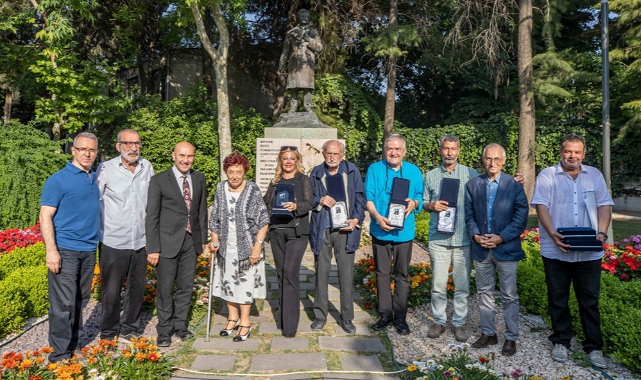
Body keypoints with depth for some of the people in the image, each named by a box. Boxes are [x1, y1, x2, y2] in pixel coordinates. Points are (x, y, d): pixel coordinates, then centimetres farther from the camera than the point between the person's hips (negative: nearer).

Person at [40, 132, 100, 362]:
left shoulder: (96, 178, 10)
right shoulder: (58, 180, -7)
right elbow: (45, 216, -10)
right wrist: (51, 250, -17)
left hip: (89, 250, 6)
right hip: (65, 250, -5)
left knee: (80, 301, 13)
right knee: (63, 304, -2)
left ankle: (72, 345, 26)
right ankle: (60, 355, 9)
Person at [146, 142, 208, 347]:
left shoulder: (199, 178, 7)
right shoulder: (159, 180, -7)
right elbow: (151, 217, -7)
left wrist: (203, 238, 10)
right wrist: (153, 248, -10)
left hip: (191, 241, 4)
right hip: (168, 242, -4)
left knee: (186, 286, 13)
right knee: (165, 289, 5)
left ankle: (180, 325, 29)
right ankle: (164, 330, 22)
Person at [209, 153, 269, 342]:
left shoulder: (253, 191, -11)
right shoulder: (220, 189, 1)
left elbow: (263, 221, -10)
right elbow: (214, 217, 10)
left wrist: (258, 245, -16)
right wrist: (214, 239, 1)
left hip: (246, 247, -4)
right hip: (226, 247, 4)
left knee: (245, 283, 3)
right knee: (228, 281, 13)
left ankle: (245, 323, 18)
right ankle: (233, 318, 32)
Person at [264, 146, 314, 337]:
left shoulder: (303, 180, 5)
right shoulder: (275, 181, 16)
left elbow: (309, 202, -7)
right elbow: (266, 203, 15)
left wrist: (296, 206, -25)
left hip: (297, 231, -4)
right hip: (276, 231, 4)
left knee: (290, 272, -12)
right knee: (281, 273, 10)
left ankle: (290, 323, -6)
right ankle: (283, 315, 24)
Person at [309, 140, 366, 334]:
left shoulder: (352, 171, 3)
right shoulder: (316, 173, 5)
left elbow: (360, 197, 3)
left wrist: (357, 219, -10)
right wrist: (320, 200, -13)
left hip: (345, 229, -1)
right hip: (321, 230, 1)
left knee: (347, 274, 5)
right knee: (321, 272, 9)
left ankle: (346, 317, 19)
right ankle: (320, 315, 24)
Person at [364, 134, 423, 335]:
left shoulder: (414, 171, 5)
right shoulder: (374, 169, 1)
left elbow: (419, 196, 8)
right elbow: (369, 198, -4)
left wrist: (413, 203, -15)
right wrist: (378, 217, -20)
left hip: (404, 231, 1)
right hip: (380, 230, 0)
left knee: (402, 275, 8)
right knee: (382, 273, 9)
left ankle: (400, 316, 20)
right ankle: (385, 314, 22)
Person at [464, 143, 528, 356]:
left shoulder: (514, 185, -4)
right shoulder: (472, 185, 5)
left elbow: (521, 217, -6)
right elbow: (469, 215, 6)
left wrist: (501, 237, -14)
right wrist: (476, 235, -9)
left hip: (506, 248, -3)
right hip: (481, 249, 3)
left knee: (509, 296, 7)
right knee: (484, 293, 13)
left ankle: (511, 338, 21)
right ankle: (488, 333, 27)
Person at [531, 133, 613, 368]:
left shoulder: (594, 175, 11)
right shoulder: (547, 176, 2)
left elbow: (604, 205, 7)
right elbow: (541, 206, -6)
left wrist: (602, 232, -9)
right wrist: (553, 235, -18)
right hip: (555, 250, -2)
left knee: (589, 300, 9)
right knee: (558, 299, 10)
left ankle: (593, 346, 21)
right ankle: (561, 342, 24)